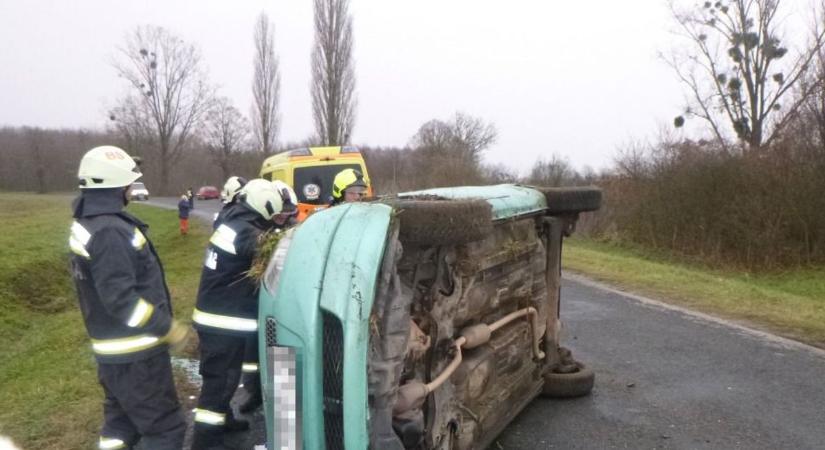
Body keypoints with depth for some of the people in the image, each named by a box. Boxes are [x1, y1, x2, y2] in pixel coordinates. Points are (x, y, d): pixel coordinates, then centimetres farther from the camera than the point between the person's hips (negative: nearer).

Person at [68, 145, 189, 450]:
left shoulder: (87, 223, 9)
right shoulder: (110, 231, -25)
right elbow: (121, 299, -29)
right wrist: (168, 327, -21)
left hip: (114, 350, 10)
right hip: (134, 353, -10)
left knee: (121, 422, 22)